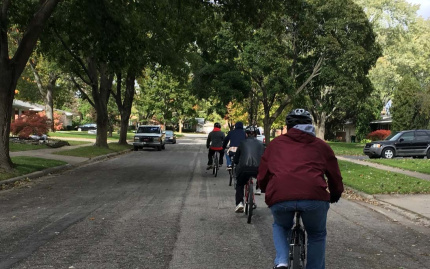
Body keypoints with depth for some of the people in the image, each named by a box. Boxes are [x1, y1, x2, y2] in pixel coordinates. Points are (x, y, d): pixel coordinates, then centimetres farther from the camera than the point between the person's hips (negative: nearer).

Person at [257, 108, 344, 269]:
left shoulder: (276, 143, 24)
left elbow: (262, 177, 25)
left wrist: (268, 192, 45)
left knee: (281, 227, 31)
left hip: (279, 197, 1)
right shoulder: (321, 145, 24)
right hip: (314, 196, 0)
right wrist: (334, 197, 45)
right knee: (317, 235, 26)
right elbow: (335, 178, 25)